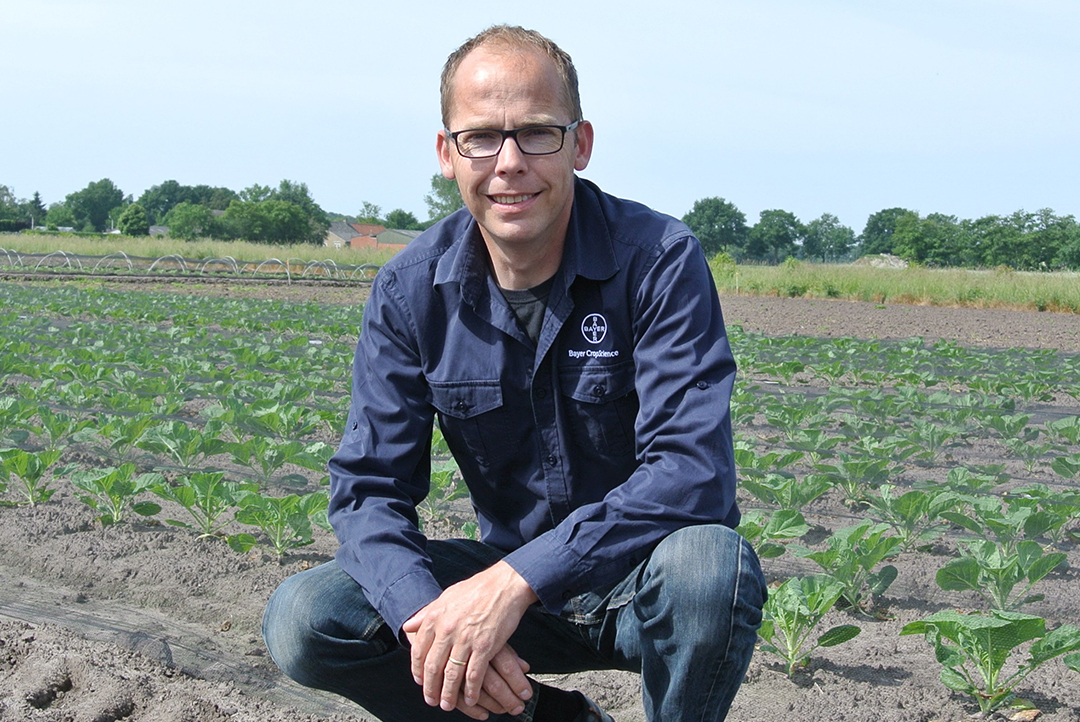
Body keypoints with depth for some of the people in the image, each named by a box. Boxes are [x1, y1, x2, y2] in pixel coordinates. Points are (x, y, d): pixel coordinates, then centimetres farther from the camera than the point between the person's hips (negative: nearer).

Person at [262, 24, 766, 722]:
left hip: (640, 581, -3)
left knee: (710, 561, -38)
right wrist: (428, 613, -30)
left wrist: (513, 582, -38)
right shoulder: (410, 290, -5)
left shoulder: (660, 260, -17)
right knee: (302, 620, -17)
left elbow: (694, 471, -27)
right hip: (507, 578, 4)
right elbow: (369, 488, -8)